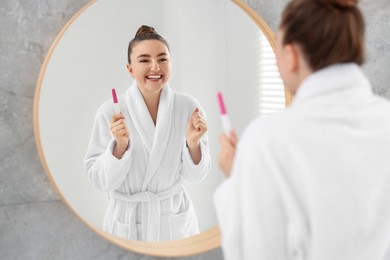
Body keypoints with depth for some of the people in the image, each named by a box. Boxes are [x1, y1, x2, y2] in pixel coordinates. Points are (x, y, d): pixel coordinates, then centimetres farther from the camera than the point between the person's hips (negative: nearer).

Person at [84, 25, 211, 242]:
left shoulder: (189, 107, -9)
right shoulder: (110, 111, -13)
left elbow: (196, 175, -4)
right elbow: (100, 181, -10)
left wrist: (193, 143, -21)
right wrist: (120, 145, -25)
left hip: (176, 217, 2)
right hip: (127, 221, -1)